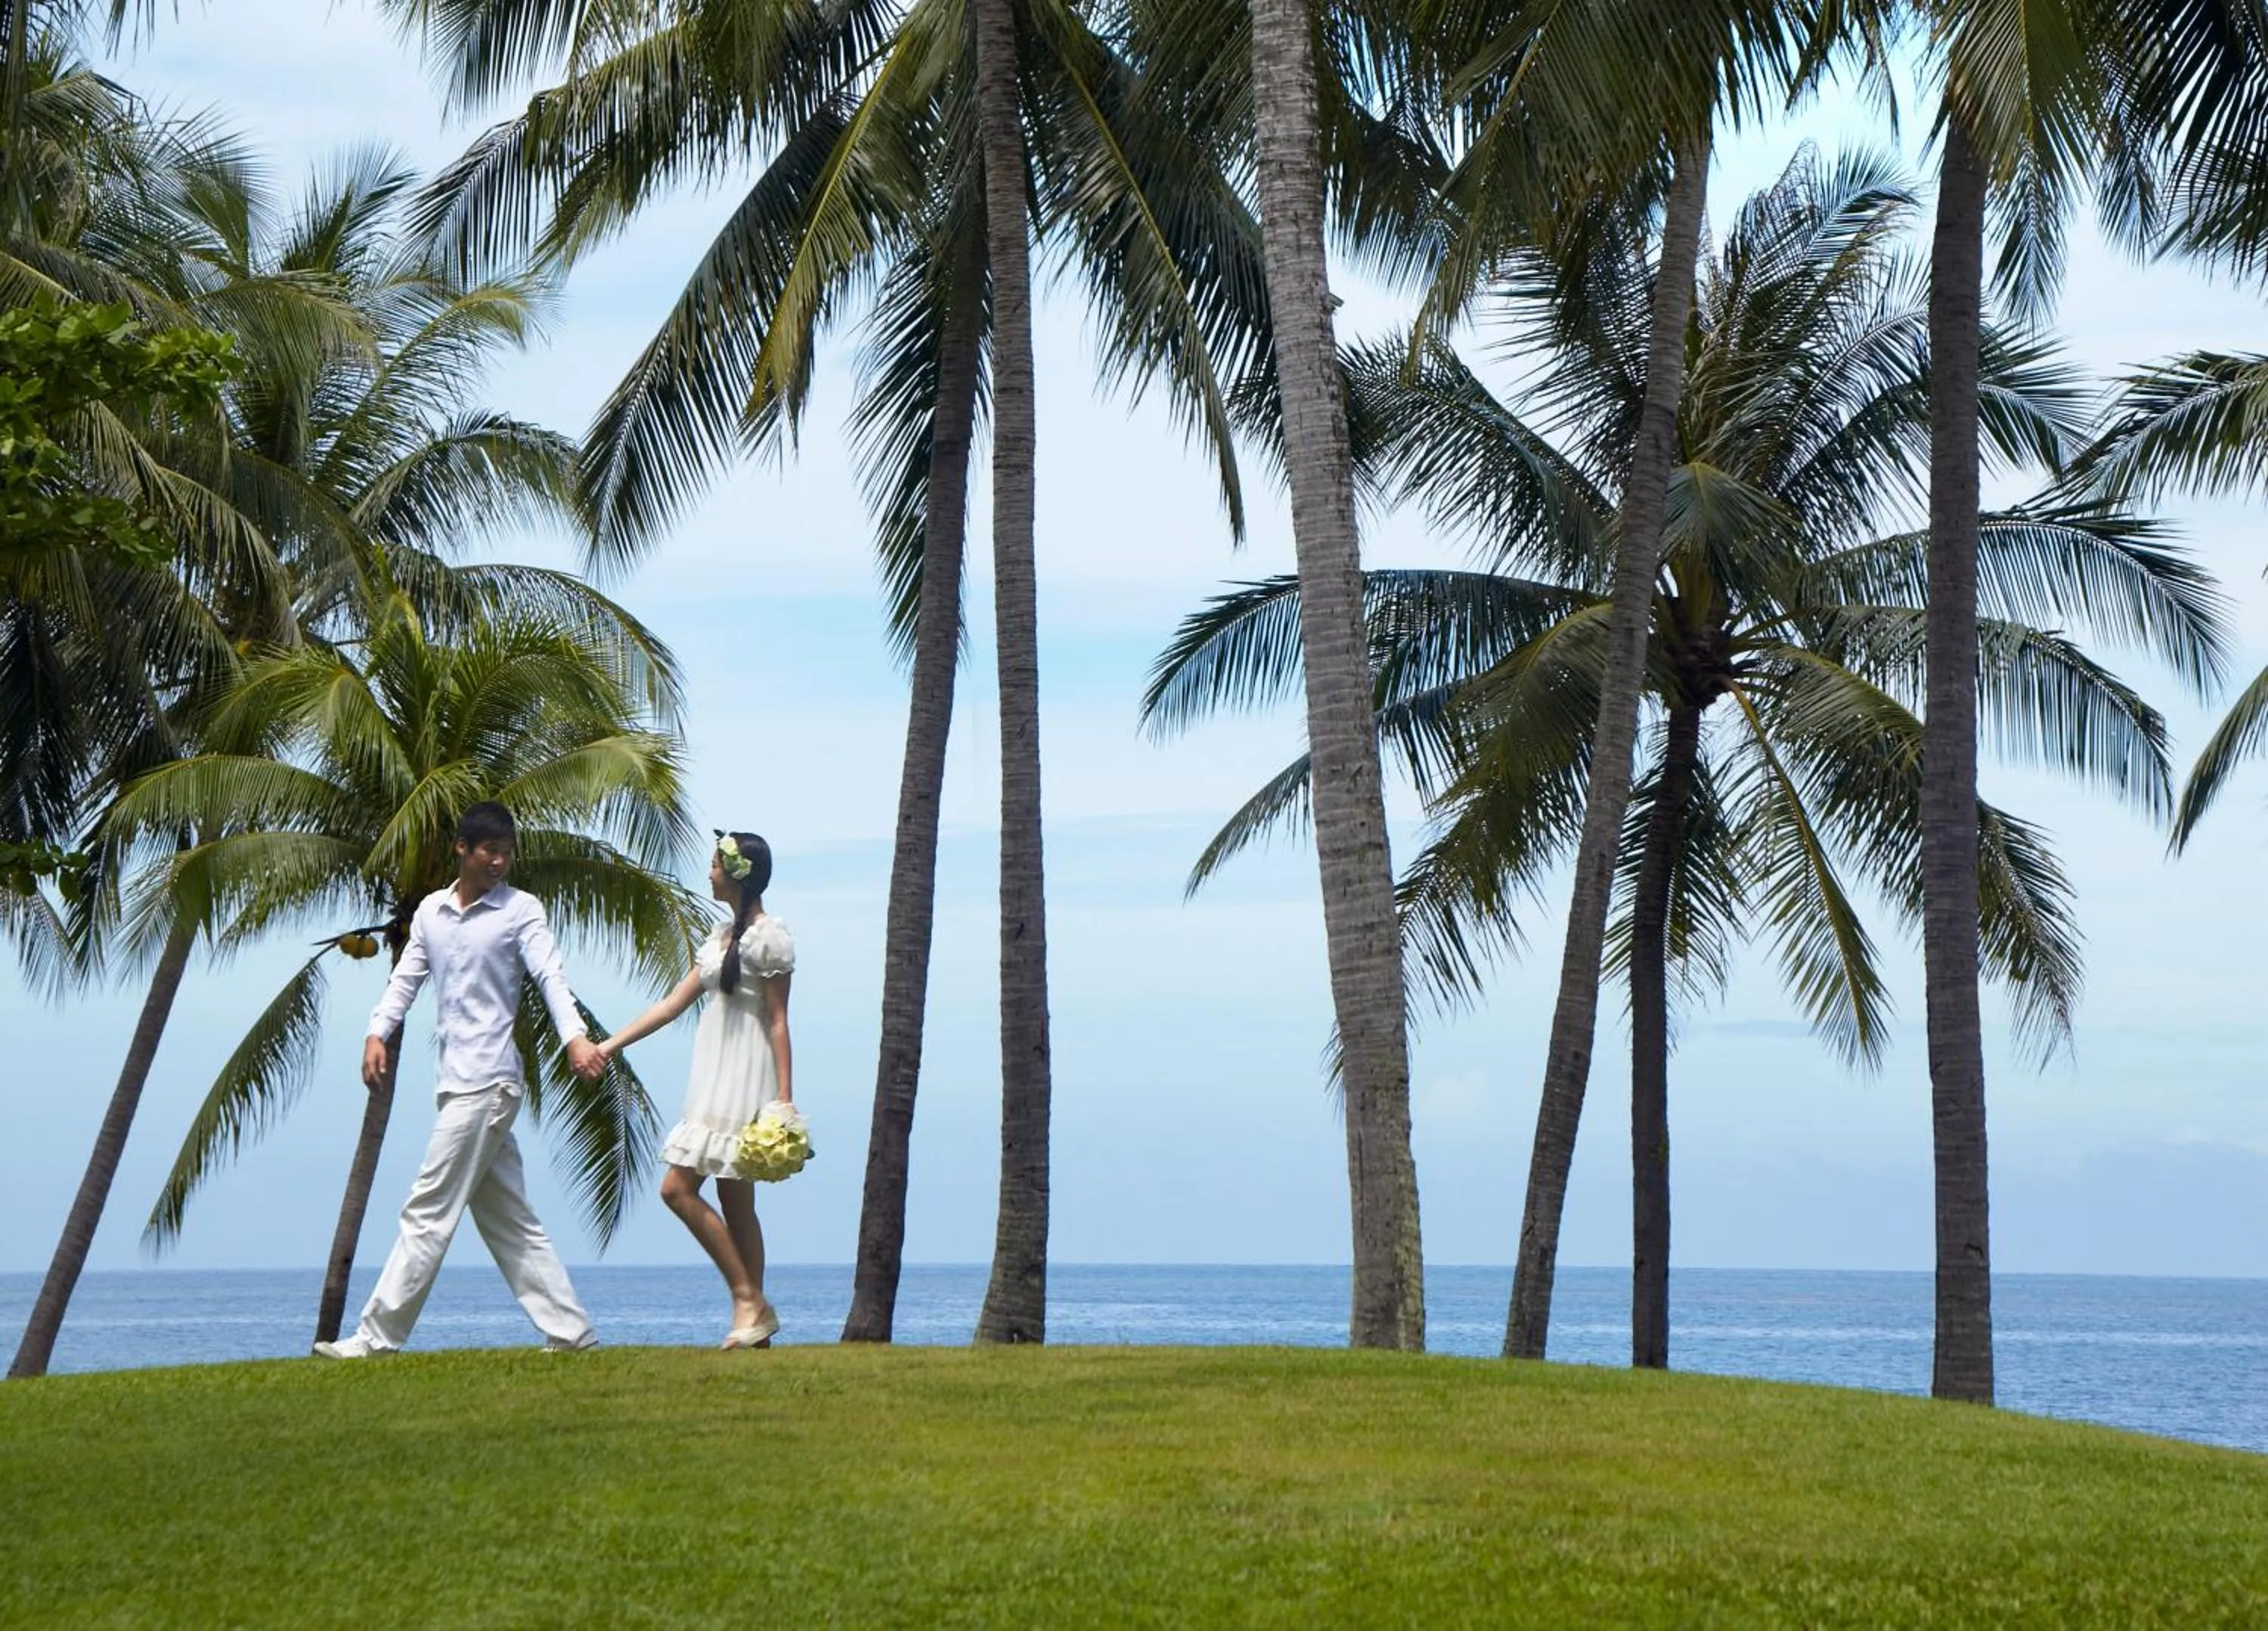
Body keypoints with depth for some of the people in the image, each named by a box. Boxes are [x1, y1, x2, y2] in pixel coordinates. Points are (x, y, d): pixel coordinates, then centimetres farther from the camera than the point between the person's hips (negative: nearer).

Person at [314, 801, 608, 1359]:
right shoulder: (431, 910, 15)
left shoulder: (521, 910, -3)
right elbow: (406, 978, 16)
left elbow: (550, 976, -14)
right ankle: (570, 1331, 13)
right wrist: (378, 1033, -1)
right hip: (458, 1082, 7)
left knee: (428, 1214, -6)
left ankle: (376, 1338, -3)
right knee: (508, 1219, 9)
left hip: (487, 1082, -7)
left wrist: (575, 1037, -30)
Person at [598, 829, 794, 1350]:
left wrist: (784, 1100, -17)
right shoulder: (724, 935, 17)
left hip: (744, 1082, -9)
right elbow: (676, 1002, 17)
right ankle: (756, 1324, 7)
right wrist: (610, 1045, 14)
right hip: (715, 1081, 9)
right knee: (734, 1200, 6)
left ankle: (749, 1299, -9)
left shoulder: (768, 936, -10)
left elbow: (778, 1022, -13)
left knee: (678, 1188, -13)